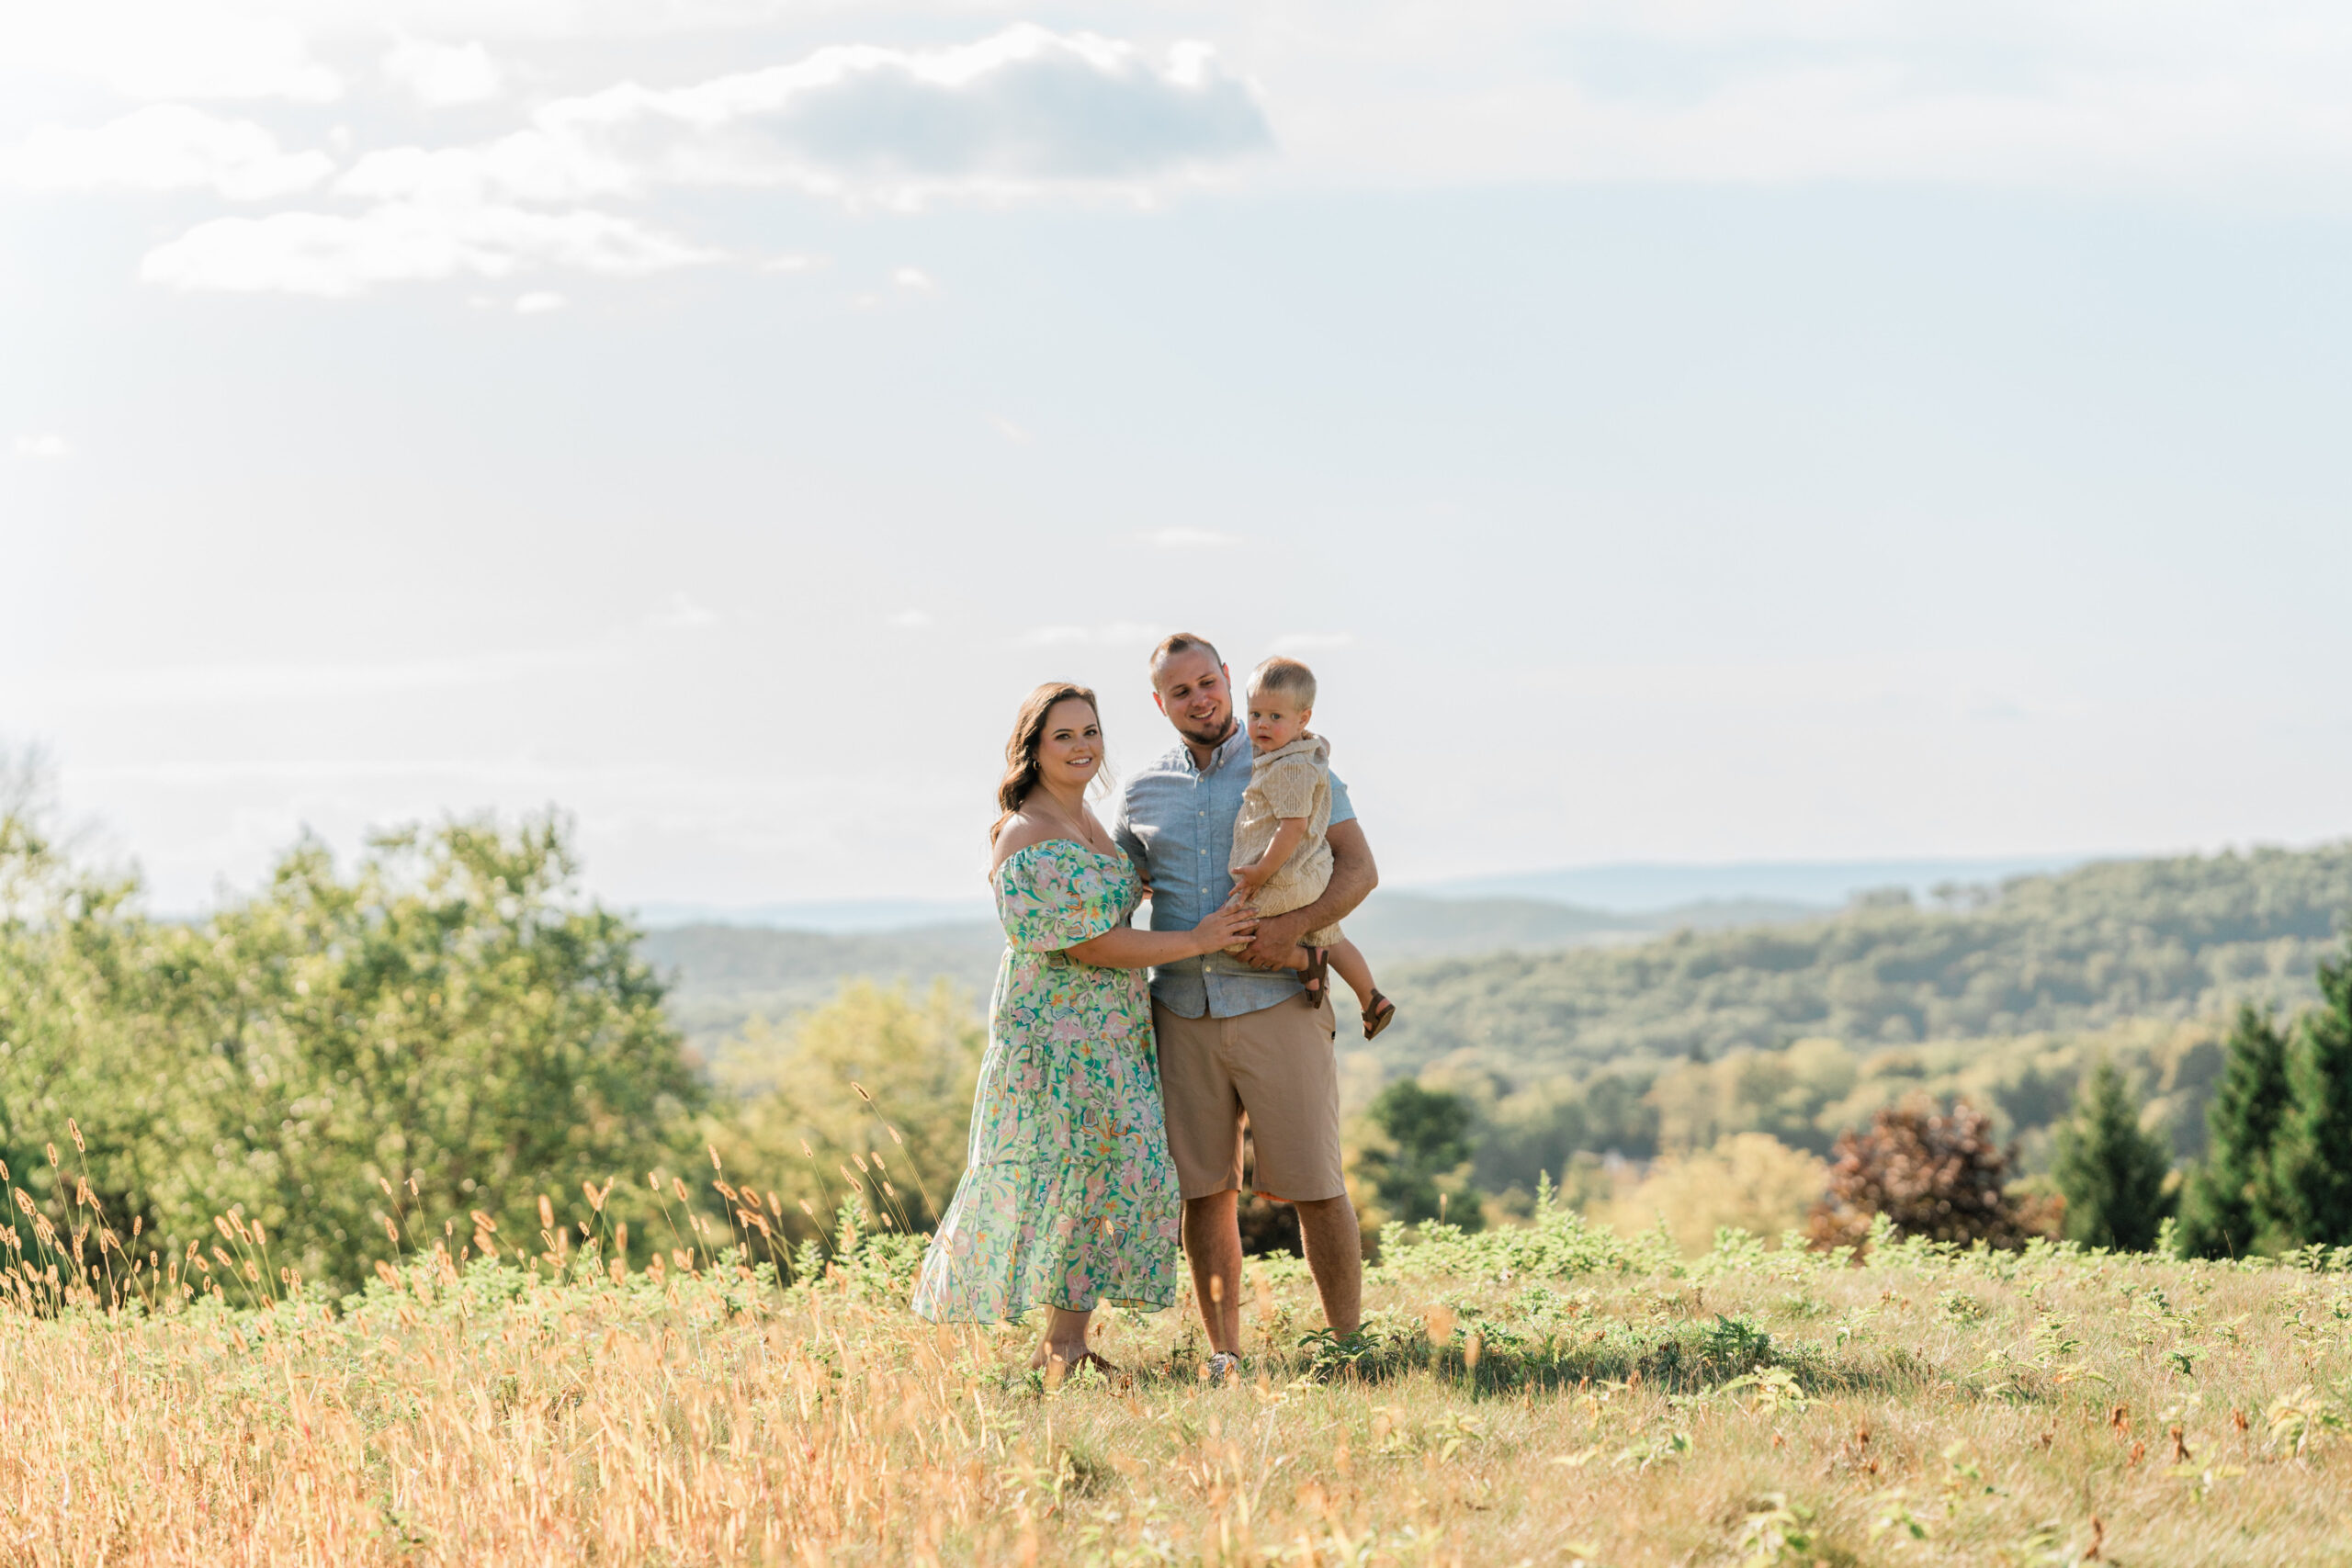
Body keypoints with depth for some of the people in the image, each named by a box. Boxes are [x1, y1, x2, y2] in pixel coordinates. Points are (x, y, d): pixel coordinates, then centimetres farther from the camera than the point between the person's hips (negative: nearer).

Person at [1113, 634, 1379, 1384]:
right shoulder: (1143, 791, 13)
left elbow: (1359, 867, -4)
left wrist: (1296, 925, -19)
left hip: (1275, 1004, -3)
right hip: (1182, 1011, 3)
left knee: (1315, 1187, -4)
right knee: (1205, 1191, 2)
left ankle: (1348, 1343, 5)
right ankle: (1224, 1354, 9)